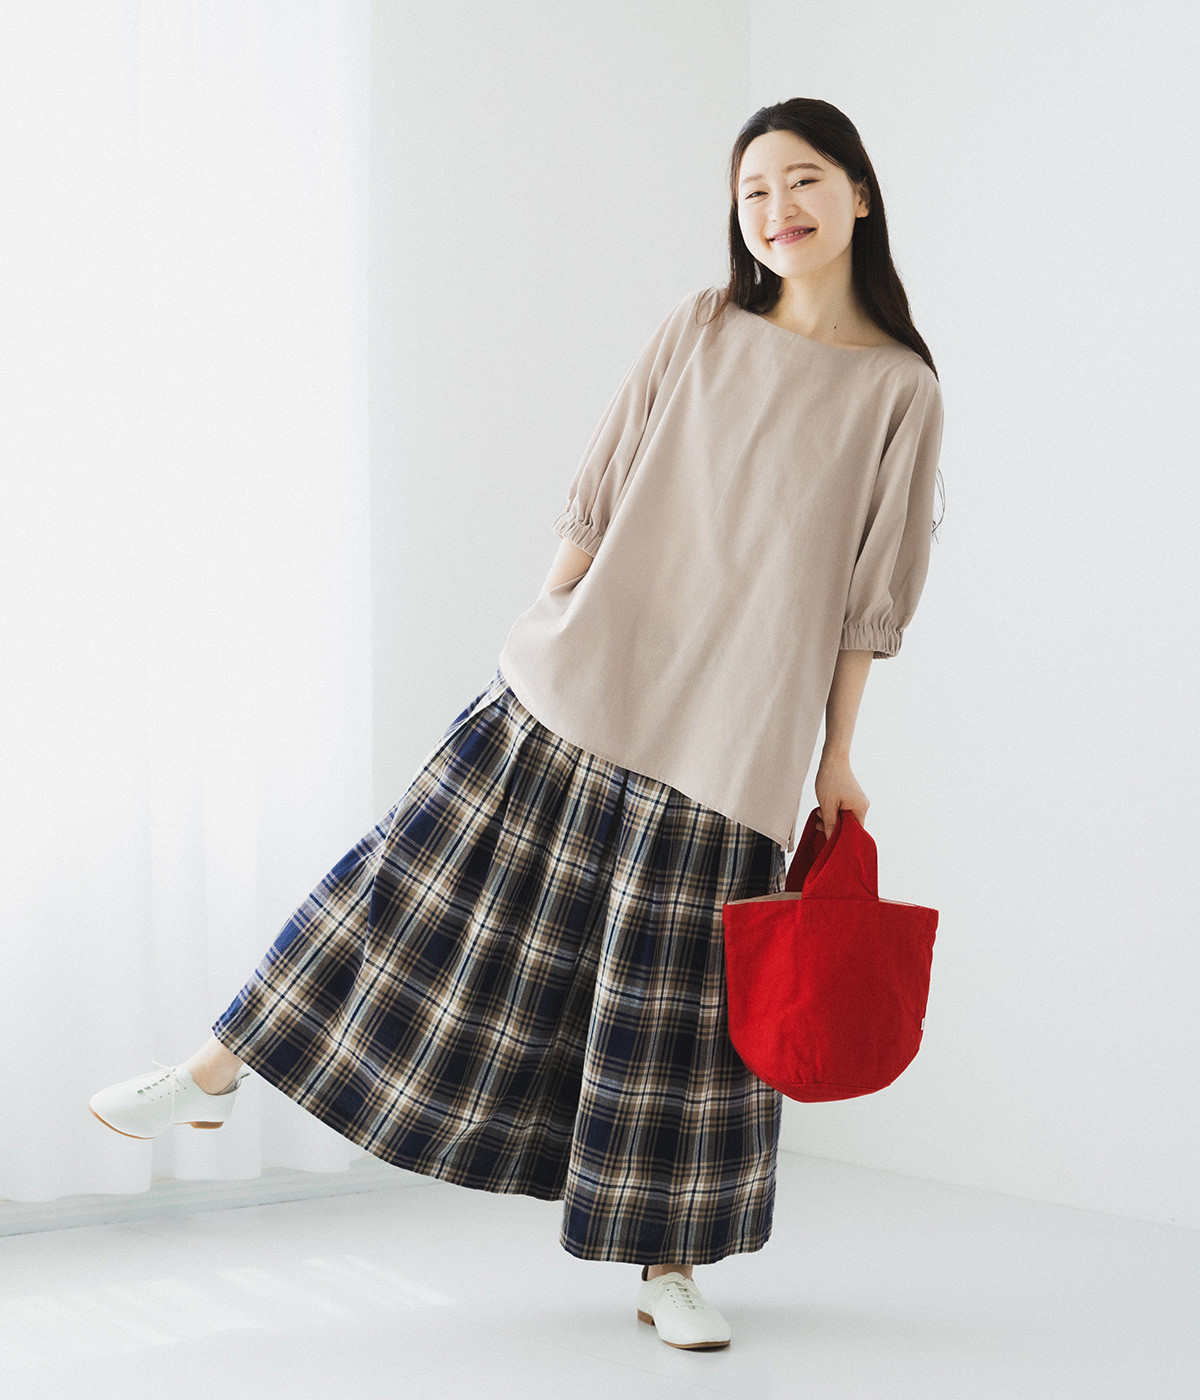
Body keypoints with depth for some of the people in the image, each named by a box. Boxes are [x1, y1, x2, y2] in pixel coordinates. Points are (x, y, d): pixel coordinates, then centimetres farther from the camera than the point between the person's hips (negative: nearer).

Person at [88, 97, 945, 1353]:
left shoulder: (899, 390, 0)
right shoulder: (698, 330, 4)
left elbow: (867, 595, 2)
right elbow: (601, 492, 8)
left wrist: (838, 757, 3)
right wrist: (544, 626, 5)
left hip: (732, 732, -1)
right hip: (589, 673, 2)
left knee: (687, 992, 3)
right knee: (441, 879, 3)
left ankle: (668, 1267, 16)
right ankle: (214, 1075, 15)